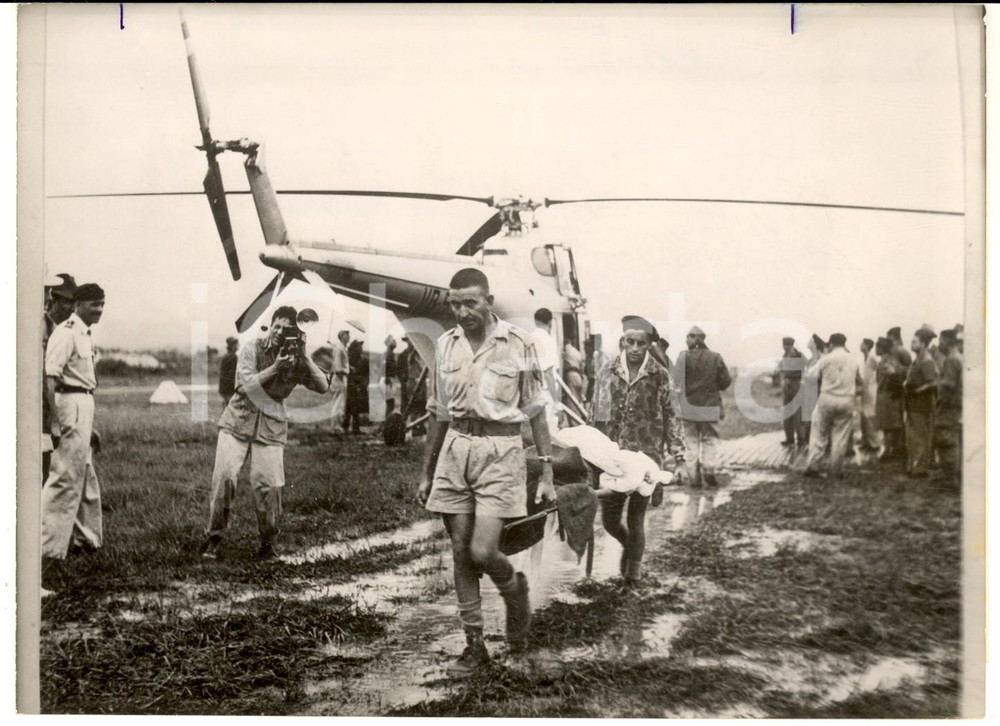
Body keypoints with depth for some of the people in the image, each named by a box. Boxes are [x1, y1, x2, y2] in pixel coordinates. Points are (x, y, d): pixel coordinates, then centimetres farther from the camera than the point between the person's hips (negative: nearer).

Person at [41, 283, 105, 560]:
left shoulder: (86, 334, 14)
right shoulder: (66, 332, -14)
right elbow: (50, 376, -21)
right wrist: (55, 419, -27)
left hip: (85, 405, 10)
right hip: (71, 405, -10)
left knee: (85, 475, 18)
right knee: (66, 476, -8)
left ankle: (85, 537, 29)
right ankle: (48, 546, -3)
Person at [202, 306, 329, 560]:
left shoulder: (296, 360, 3)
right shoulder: (252, 349, -2)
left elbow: (323, 386, -6)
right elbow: (247, 384, -11)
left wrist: (303, 357, -13)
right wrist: (275, 367, -20)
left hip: (271, 427, 1)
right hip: (238, 422, -1)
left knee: (268, 485, -9)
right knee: (224, 475, -14)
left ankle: (268, 543, 10)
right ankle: (213, 538, 0)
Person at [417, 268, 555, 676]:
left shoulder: (518, 343, -4)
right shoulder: (445, 345, 7)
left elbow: (535, 411, 0)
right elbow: (437, 414, 14)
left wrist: (546, 473, -3)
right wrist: (426, 473, 15)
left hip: (500, 450, -4)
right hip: (455, 449, 4)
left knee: (481, 552, -11)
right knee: (460, 554, 6)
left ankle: (516, 591, 23)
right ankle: (474, 645, 19)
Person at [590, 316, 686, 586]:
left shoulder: (660, 376, 0)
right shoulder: (608, 372, 5)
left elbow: (670, 416, 4)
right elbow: (595, 415, 11)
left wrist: (677, 450, -3)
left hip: (646, 456, -2)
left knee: (635, 519, 0)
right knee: (609, 518, 5)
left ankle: (633, 574, 18)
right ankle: (630, 546, 38)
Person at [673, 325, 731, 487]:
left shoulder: (684, 357, -8)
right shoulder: (715, 358, -3)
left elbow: (677, 381, -11)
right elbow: (726, 382, 1)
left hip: (689, 406, 0)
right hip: (710, 406, 0)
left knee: (692, 439, 10)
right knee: (710, 439, 10)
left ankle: (693, 473, 9)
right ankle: (708, 468, -6)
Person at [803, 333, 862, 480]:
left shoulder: (826, 359, -6)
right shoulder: (854, 360, 2)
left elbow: (812, 374, 2)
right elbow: (859, 378, 12)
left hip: (827, 398, -1)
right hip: (847, 400, 2)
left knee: (819, 432, 10)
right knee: (840, 436, 6)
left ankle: (812, 466, 4)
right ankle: (834, 471, 9)